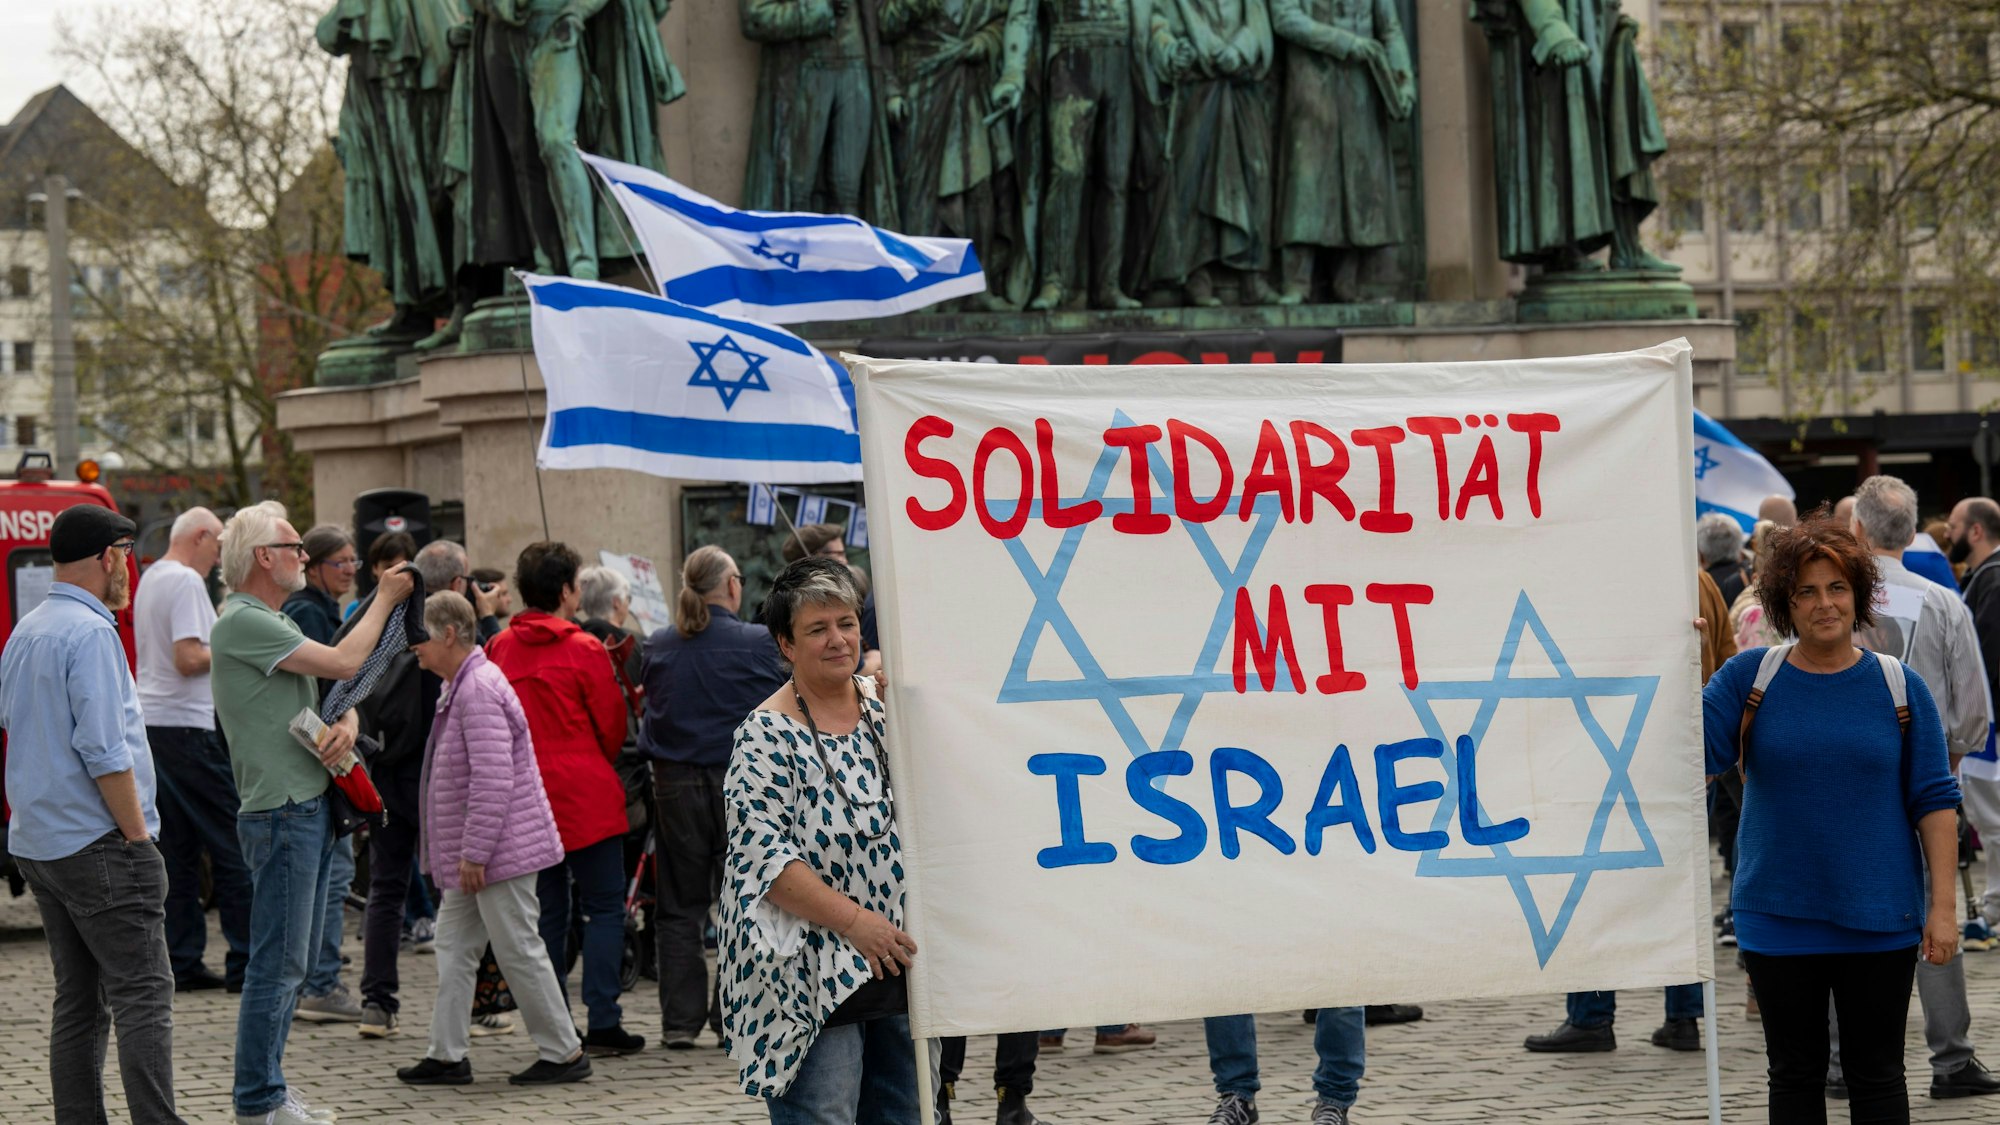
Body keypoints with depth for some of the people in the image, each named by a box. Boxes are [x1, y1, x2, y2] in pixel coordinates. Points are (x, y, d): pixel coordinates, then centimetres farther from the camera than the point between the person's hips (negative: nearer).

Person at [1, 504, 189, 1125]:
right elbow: (104, 752, -20)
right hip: (96, 843, -9)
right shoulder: (91, 632, -14)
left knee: (79, 1002, 10)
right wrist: (138, 835, -13)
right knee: (142, 995, -9)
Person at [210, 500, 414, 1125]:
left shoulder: (273, 621, 18)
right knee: (278, 963, -7)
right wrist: (385, 598, -5)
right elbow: (344, 661, -19)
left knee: (292, 959, 14)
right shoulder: (243, 622, -14)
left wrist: (346, 722, -6)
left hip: (310, 809, 10)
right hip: (280, 812, -10)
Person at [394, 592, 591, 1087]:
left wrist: (474, 852, -24)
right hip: (471, 852, 11)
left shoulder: (478, 690, -19)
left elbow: (494, 780, -26)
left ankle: (564, 1052, 6)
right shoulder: (460, 687, 15)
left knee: (518, 949, -3)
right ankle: (447, 1054, 12)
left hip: (501, 847, -11)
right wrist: (466, 852, 22)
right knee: (453, 945, 9)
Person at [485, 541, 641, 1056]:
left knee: (546, 911, 11)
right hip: (586, 797, -5)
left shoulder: (498, 650, 2)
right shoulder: (584, 650, -10)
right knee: (604, 908, 1)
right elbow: (612, 725, -3)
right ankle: (603, 1022, -5)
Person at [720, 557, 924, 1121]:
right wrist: (853, 920, -22)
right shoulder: (767, 735, -9)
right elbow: (762, 855, -16)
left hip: (898, 965, 7)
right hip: (811, 977, -7)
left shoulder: (885, 717, 10)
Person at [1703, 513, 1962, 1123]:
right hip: (1778, 917, 1)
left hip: (1879, 922, 0)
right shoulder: (1749, 676, 0)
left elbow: (1934, 803, 0)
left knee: (1876, 1073, 6)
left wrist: (1943, 906, -6)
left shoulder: (1899, 686, 0)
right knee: (1795, 1073, 9)